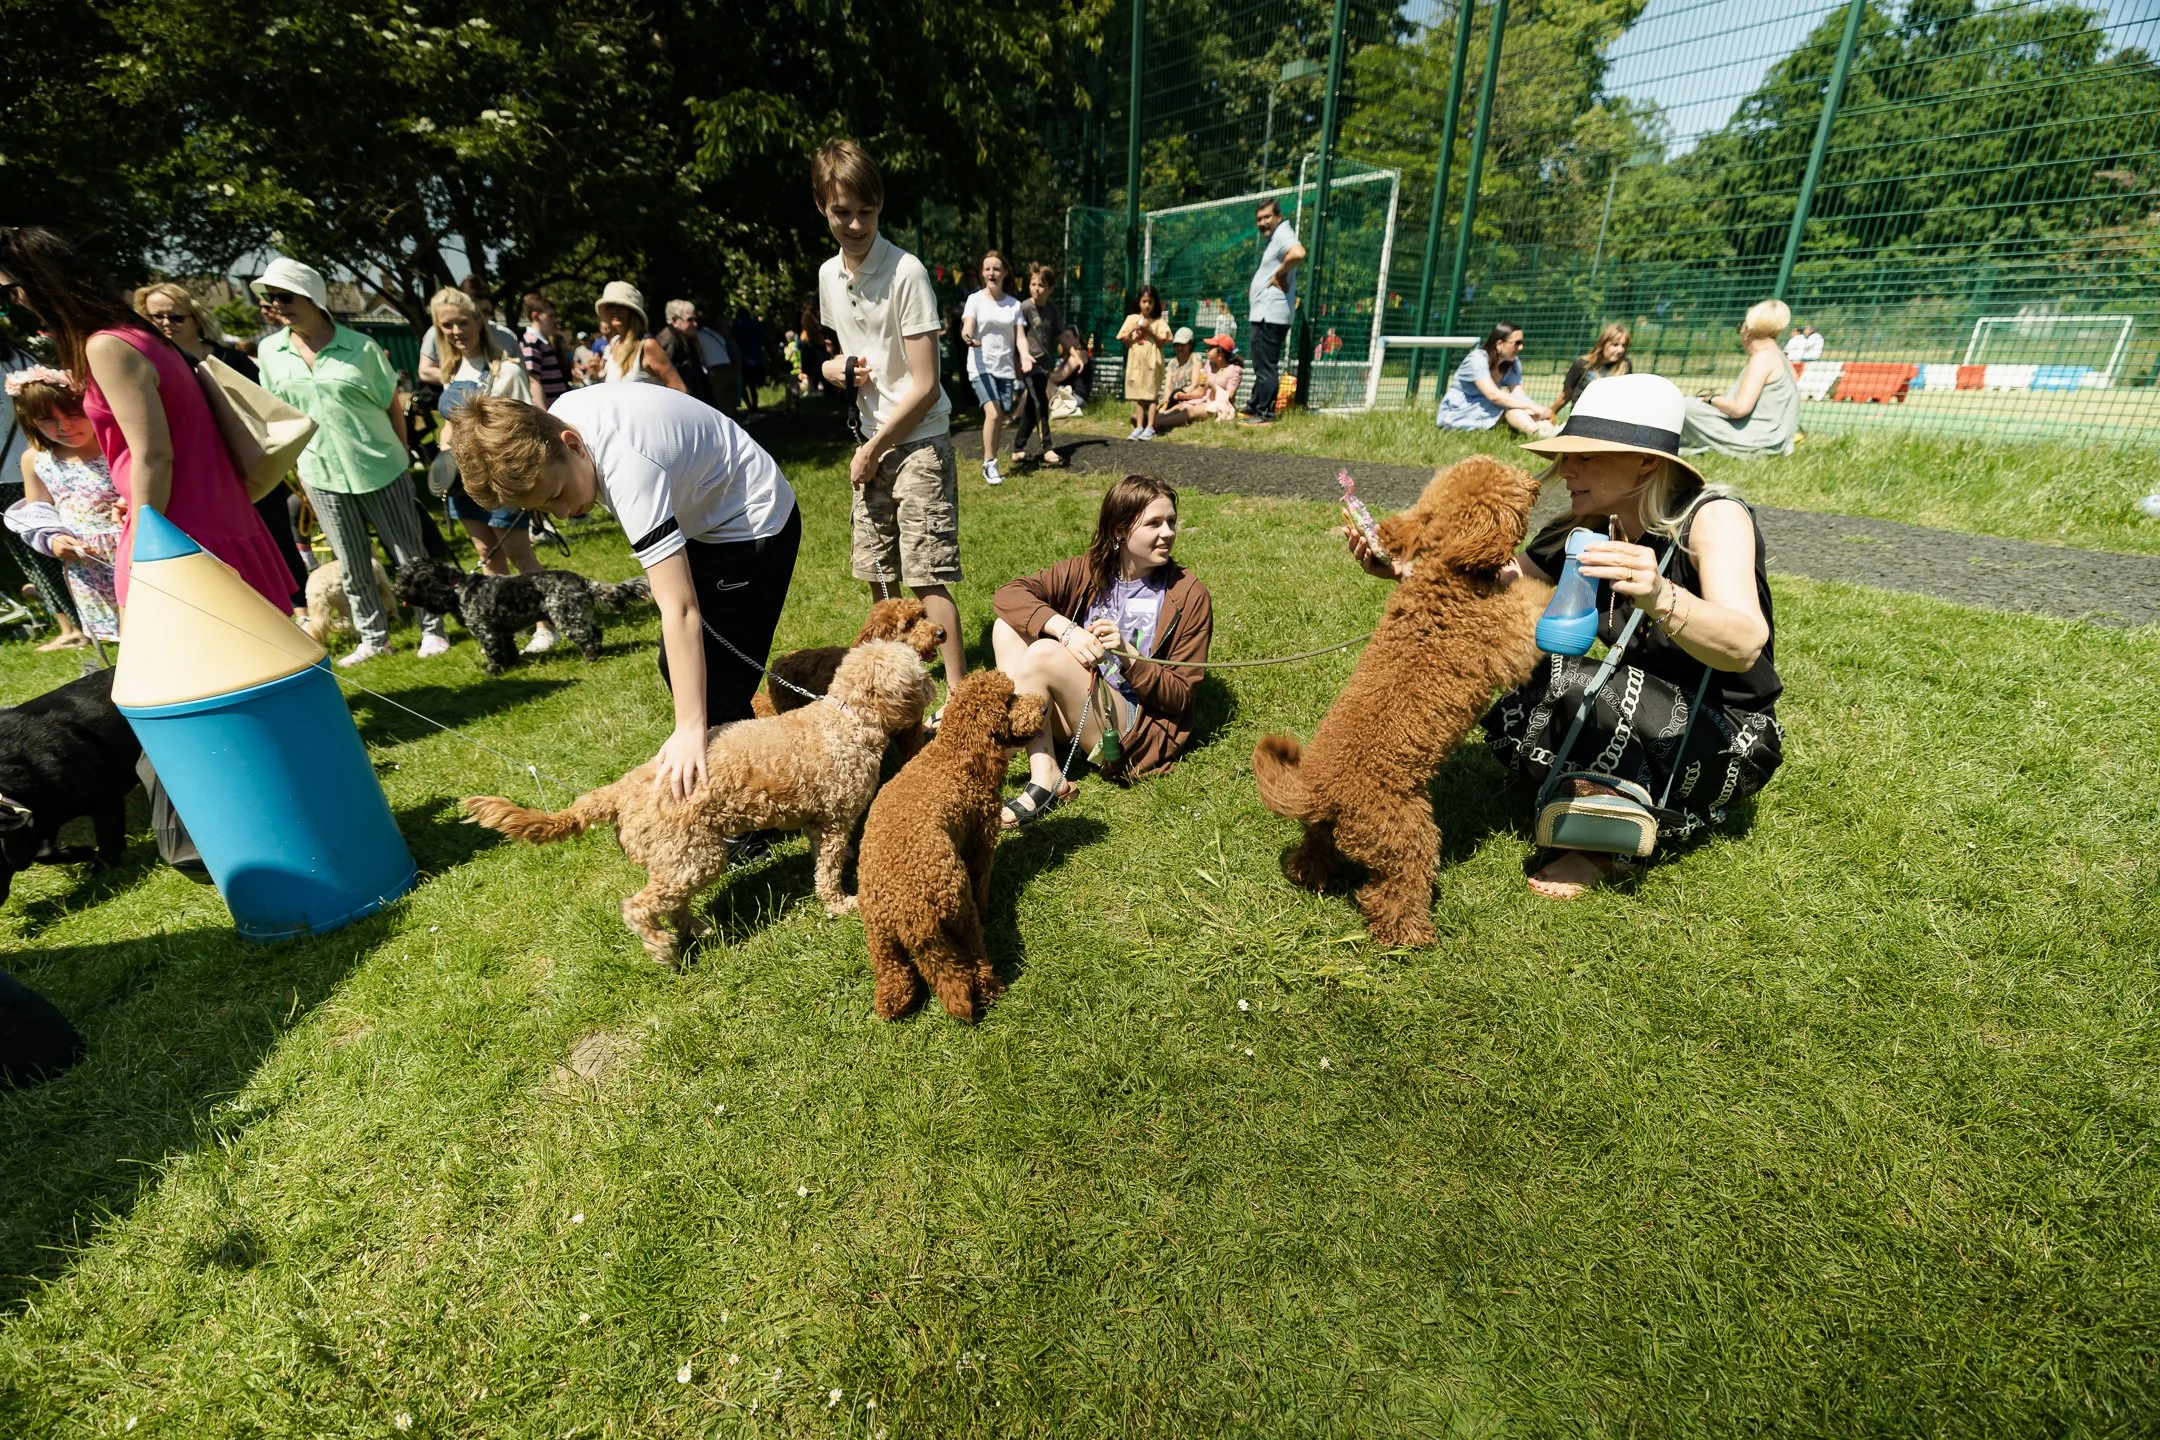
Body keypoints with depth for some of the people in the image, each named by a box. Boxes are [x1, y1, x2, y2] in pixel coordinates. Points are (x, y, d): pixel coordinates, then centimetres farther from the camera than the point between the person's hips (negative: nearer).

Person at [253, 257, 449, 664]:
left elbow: (393, 405, 2)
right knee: (351, 565, 8)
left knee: (410, 555, 3)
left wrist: (402, 457, 3)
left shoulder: (361, 347, -5)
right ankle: (373, 638, 19)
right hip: (321, 476, 3)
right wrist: (297, 468, 11)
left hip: (379, 470, -3)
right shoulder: (270, 351, 5)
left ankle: (432, 630, 15)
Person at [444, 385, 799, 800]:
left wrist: (689, 730, -43)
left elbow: (680, 609, -41)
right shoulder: (551, 423, -10)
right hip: (703, 519, 10)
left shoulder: (628, 466, -36)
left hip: (755, 524, -10)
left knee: (714, 692, -11)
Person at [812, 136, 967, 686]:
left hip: (918, 442, -7)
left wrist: (872, 450, -10)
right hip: (871, 442, 7)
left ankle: (958, 693, -3)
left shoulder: (906, 272, -14)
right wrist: (835, 368, 0)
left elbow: (925, 386, -16)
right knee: (877, 574, 13)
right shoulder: (828, 274, 9)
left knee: (927, 579, -11)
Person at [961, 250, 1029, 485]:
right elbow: (967, 328, -15)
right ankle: (989, 464, -8)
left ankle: (991, 462, 20)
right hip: (981, 367, -4)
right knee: (992, 413, -20)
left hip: (1006, 368, 4)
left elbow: (1020, 335, 2)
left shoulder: (1014, 304, 8)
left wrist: (1024, 355, -20)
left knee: (1001, 418, 5)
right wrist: (967, 337, -40)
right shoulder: (975, 299, -2)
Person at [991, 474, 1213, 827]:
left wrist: (1127, 654, -22)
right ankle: (1044, 775, -24)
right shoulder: (1089, 570, 3)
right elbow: (1008, 593, -8)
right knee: (1008, 628, -14)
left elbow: (1180, 696, -6)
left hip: (1138, 728, -5)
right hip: (1075, 713, 5)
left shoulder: (1189, 595, -6)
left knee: (1044, 653, -26)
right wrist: (1066, 630, -24)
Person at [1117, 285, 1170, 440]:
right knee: (1138, 394, 5)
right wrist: (1133, 330, -9)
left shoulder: (1158, 321, 1)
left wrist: (1150, 331, -12)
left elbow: (1163, 341, -4)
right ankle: (1139, 427, 7)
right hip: (1136, 361, 3)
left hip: (1152, 361, -3)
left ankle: (1150, 427, -2)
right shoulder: (1131, 319, 8)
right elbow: (1125, 342, 7)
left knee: (1151, 393, -3)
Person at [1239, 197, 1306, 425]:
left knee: (1266, 365, -9)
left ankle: (1264, 414, -7)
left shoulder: (1282, 234, -11)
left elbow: (1299, 254, -31)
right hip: (1264, 313, 11)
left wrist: (1279, 274, -19)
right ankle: (1254, 407, 25)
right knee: (1263, 364, 17)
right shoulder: (1272, 238, 21)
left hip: (1270, 314, -11)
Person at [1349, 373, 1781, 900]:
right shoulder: (1592, 529, -5)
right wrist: (1404, 567, -20)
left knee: (1572, 681, -30)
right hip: (1648, 722, 7)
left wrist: (1658, 598, -57)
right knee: (1509, 721, -8)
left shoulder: (1714, 518, -22)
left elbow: (1744, 646, -37)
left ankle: (1605, 847, -8)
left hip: (1732, 743, -7)